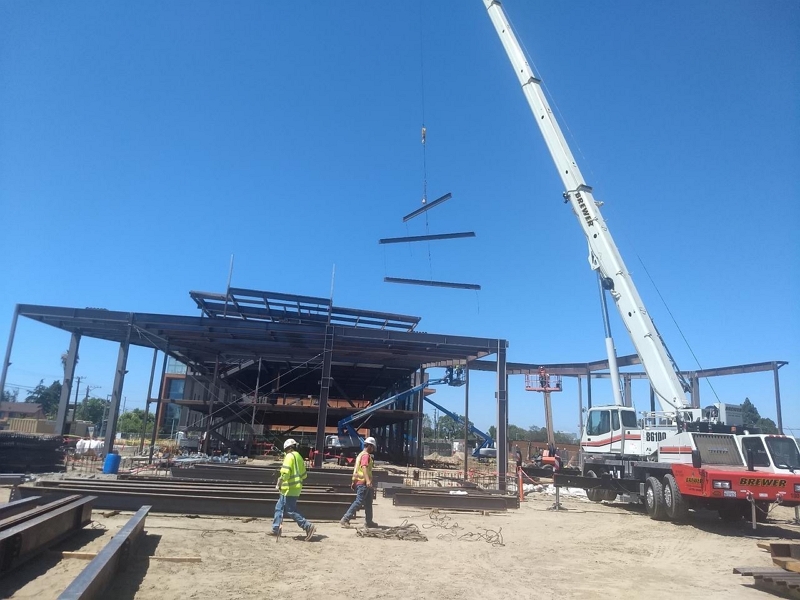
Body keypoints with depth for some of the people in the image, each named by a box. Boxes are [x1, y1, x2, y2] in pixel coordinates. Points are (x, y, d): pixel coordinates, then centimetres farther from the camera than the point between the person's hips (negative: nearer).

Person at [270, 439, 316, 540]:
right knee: (279, 508, 17)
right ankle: (275, 529, 22)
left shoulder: (290, 456, -13)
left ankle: (308, 526, -8)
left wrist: (280, 482, -9)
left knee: (291, 511, -5)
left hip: (289, 489, -10)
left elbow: (285, 473, -23)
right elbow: (304, 475, 19)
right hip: (295, 487, 10)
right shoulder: (299, 457, 14)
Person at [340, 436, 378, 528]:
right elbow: (364, 467, -26)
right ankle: (345, 519, -13)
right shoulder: (366, 455, -11)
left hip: (358, 481, 11)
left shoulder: (360, 454, 19)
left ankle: (369, 521, 24)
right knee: (359, 502, -11)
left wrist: (353, 481, 24)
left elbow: (355, 468, 22)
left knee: (368, 503, 17)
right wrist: (368, 480, -37)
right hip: (363, 482, -11)